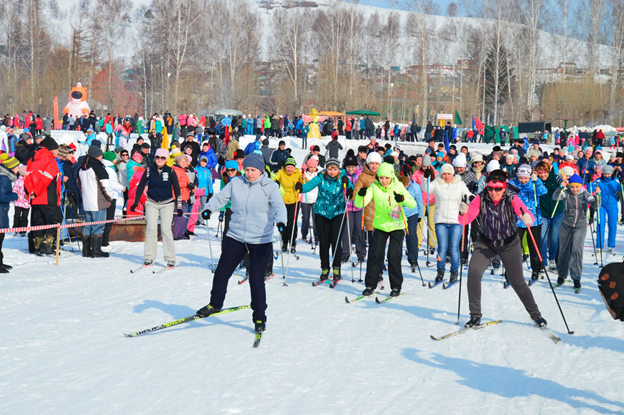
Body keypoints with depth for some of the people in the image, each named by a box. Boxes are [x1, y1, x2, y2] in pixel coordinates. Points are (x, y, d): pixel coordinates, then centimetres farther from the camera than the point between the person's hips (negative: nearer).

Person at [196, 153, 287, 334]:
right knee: (221, 272, 6)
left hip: (261, 241, -3)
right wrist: (209, 208, -17)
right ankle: (215, 304, 29)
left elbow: (279, 206, -17)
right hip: (235, 237, 3)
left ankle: (259, 318, 12)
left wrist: (280, 221, -38)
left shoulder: (270, 186, -5)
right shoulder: (236, 183, 4)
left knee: (256, 280, -2)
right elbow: (221, 197, 4)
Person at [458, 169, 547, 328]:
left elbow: (528, 216, -31)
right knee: (473, 272, -20)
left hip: (509, 244, -1)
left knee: (517, 281, 4)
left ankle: (535, 314, 26)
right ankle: (475, 315, -7)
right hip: (485, 243, 1)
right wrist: (463, 213, -47)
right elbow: (466, 219, -24)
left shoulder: (512, 198, -20)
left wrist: (527, 219, -55)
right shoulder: (481, 199, -18)